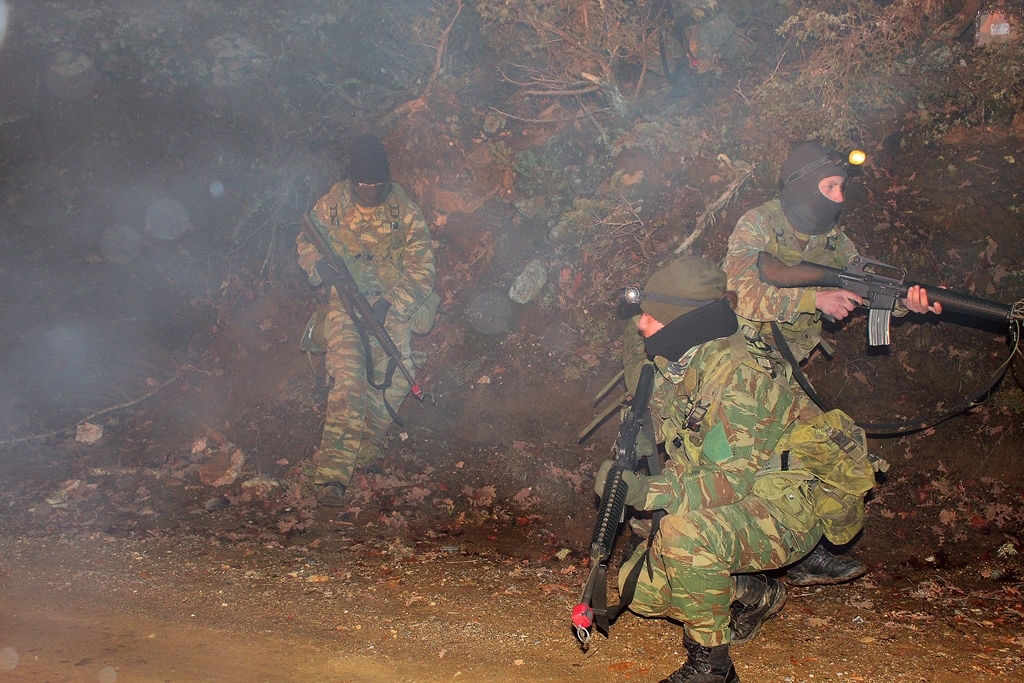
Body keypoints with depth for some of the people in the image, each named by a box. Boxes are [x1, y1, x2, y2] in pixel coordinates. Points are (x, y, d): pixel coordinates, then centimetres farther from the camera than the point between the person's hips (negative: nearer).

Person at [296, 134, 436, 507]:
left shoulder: (405, 212, -3)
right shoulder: (333, 204, 2)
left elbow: (421, 273, -4)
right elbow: (305, 242, 16)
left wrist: (388, 306, -19)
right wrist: (320, 265, -9)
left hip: (392, 303, 1)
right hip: (346, 299, -1)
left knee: (394, 375, -22)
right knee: (348, 375, -24)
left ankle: (364, 454, -1)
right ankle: (333, 475, -30)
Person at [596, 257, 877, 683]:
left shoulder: (738, 373, -24)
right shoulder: (673, 367, 4)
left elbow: (731, 480, -30)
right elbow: (681, 460, 11)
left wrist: (648, 492, -36)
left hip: (785, 508, -9)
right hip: (729, 513, 9)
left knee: (684, 534, -36)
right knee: (639, 588, 0)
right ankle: (755, 595, 19)